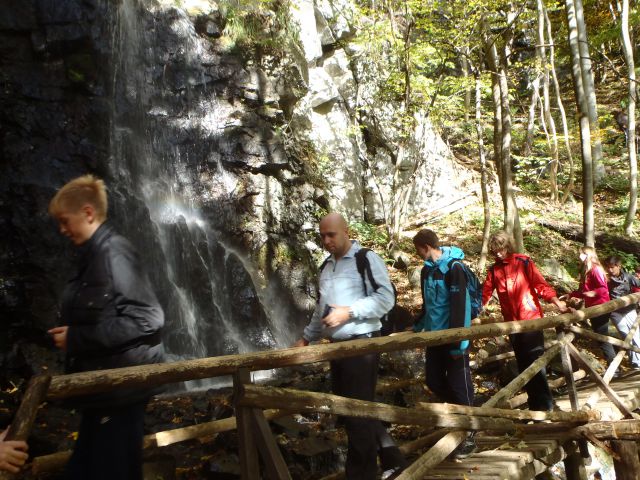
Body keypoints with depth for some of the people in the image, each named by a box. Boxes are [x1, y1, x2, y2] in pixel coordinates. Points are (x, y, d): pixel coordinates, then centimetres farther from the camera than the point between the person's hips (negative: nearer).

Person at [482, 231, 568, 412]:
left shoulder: (524, 262, -6)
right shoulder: (494, 270, 6)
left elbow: (541, 284, -13)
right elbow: (485, 293, 5)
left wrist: (557, 302, -26)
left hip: (532, 319, -5)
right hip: (512, 323, 5)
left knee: (535, 362, -8)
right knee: (523, 364, 12)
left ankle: (545, 406, 0)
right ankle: (534, 403, 24)